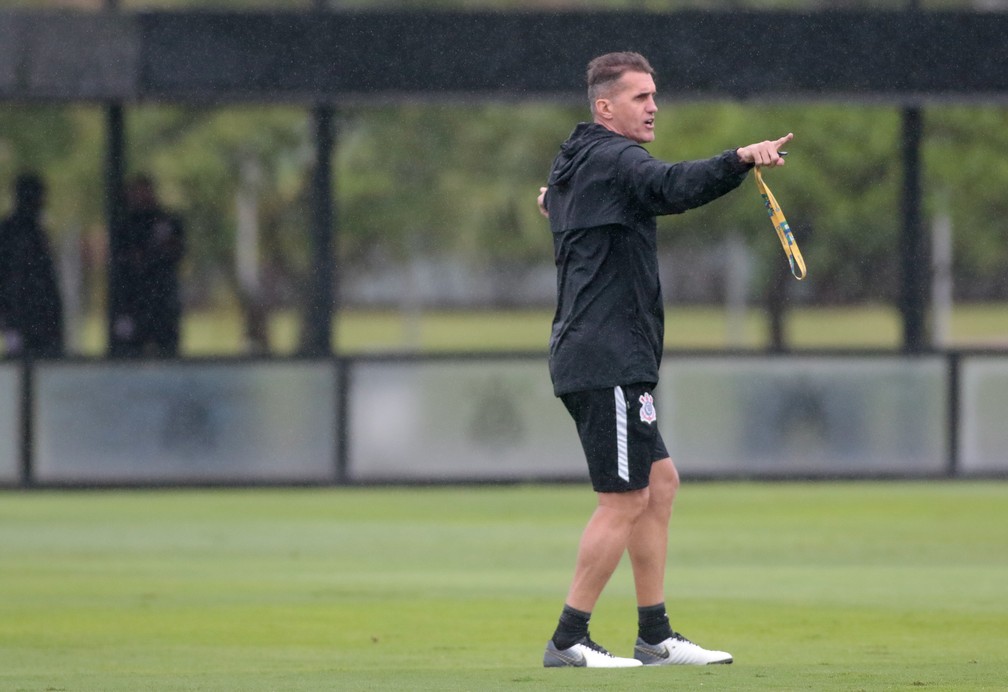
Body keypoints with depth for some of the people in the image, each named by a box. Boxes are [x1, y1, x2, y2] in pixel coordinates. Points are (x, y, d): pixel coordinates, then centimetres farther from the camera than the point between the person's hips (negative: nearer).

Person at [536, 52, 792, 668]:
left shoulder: (574, 166, 18)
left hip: (589, 357, 11)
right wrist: (740, 160, -47)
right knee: (625, 500, -8)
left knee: (660, 481, 15)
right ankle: (569, 641, -5)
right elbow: (673, 187, -35)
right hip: (609, 359, -11)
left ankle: (656, 637, 17)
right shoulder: (613, 159, -13)